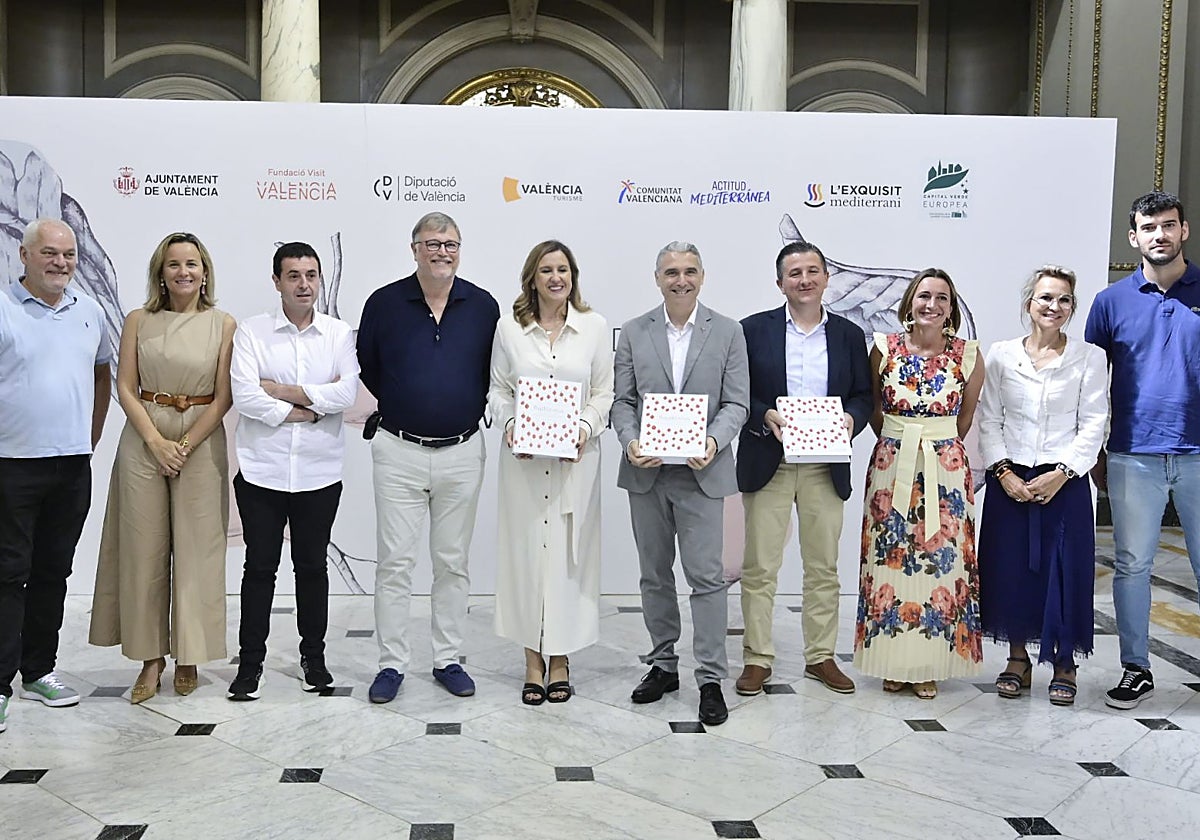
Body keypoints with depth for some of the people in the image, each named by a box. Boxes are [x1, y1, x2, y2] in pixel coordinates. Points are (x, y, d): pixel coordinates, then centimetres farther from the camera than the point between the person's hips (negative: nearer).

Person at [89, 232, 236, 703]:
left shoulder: (223, 325, 1)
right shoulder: (138, 321, 6)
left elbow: (224, 397, -2)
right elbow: (125, 388, 2)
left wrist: (185, 445, -9)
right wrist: (158, 442, -9)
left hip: (201, 442, -1)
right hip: (144, 441, 2)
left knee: (196, 552, 1)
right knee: (143, 550, 3)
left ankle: (188, 656, 14)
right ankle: (151, 658, 14)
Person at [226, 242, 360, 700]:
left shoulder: (340, 334, 3)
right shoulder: (251, 332, 0)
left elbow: (347, 393, -12)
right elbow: (244, 396, -13)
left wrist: (281, 390, -11)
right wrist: (312, 406, -12)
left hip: (319, 472, 1)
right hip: (262, 470, -1)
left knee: (313, 567, 13)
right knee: (259, 567, 7)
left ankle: (313, 656, 27)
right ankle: (250, 662, 19)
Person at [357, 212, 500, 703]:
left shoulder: (484, 307, 1)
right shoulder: (384, 303, -2)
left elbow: (495, 373, 12)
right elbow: (367, 368, 11)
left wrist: (471, 411, 8)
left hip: (462, 453, 1)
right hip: (399, 452, -1)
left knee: (453, 562, 10)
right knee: (395, 561, 2)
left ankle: (448, 659, 21)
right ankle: (391, 663, 13)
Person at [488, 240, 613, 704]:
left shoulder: (595, 327, 5)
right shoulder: (509, 329, 5)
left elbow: (604, 391, 6)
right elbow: (497, 390, 9)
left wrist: (586, 426, -10)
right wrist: (510, 426, -8)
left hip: (575, 458, 0)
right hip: (524, 459, 0)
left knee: (568, 552, 3)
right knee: (526, 551, 3)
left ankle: (561, 658, 16)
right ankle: (533, 661, 15)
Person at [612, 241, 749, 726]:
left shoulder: (728, 332, 2)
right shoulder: (634, 333, 6)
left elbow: (737, 403, -1)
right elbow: (622, 400, 4)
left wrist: (715, 441, -19)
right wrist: (630, 442, -14)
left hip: (701, 472, -2)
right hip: (646, 472, 3)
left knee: (706, 576, -2)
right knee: (655, 575, 12)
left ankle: (711, 678, 8)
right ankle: (662, 665, 26)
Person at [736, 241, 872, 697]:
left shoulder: (849, 334, 8)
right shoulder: (754, 330, 1)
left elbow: (864, 395, 10)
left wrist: (852, 418, -11)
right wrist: (764, 416, -18)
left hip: (825, 466, 2)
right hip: (768, 464, -2)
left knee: (823, 567, 10)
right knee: (759, 567, 2)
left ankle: (821, 656, 23)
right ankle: (757, 659, 13)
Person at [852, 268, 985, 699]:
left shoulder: (968, 355, -3)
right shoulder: (884, 348, -2)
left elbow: (966, 416, 11)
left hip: (946, 470, 0)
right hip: (891, 466, 0)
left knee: (940, 562, 3)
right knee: (890, 559, 4)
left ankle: (929, 664, 16)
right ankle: (893, 662, 17)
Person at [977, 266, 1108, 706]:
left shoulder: (1090, 358, 2)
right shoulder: (1001, 355, 5)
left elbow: (1093, 425, -2)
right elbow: (988, 421, 4)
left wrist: (1061, 474, -12)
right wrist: (1004, 472, -8)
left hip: (1065, 482, -1)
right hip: (1010, 480, 2)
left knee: (1065, 570, 1)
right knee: (1010, 569, 6)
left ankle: (1064, 662, 18)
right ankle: (1018, 659, 22)